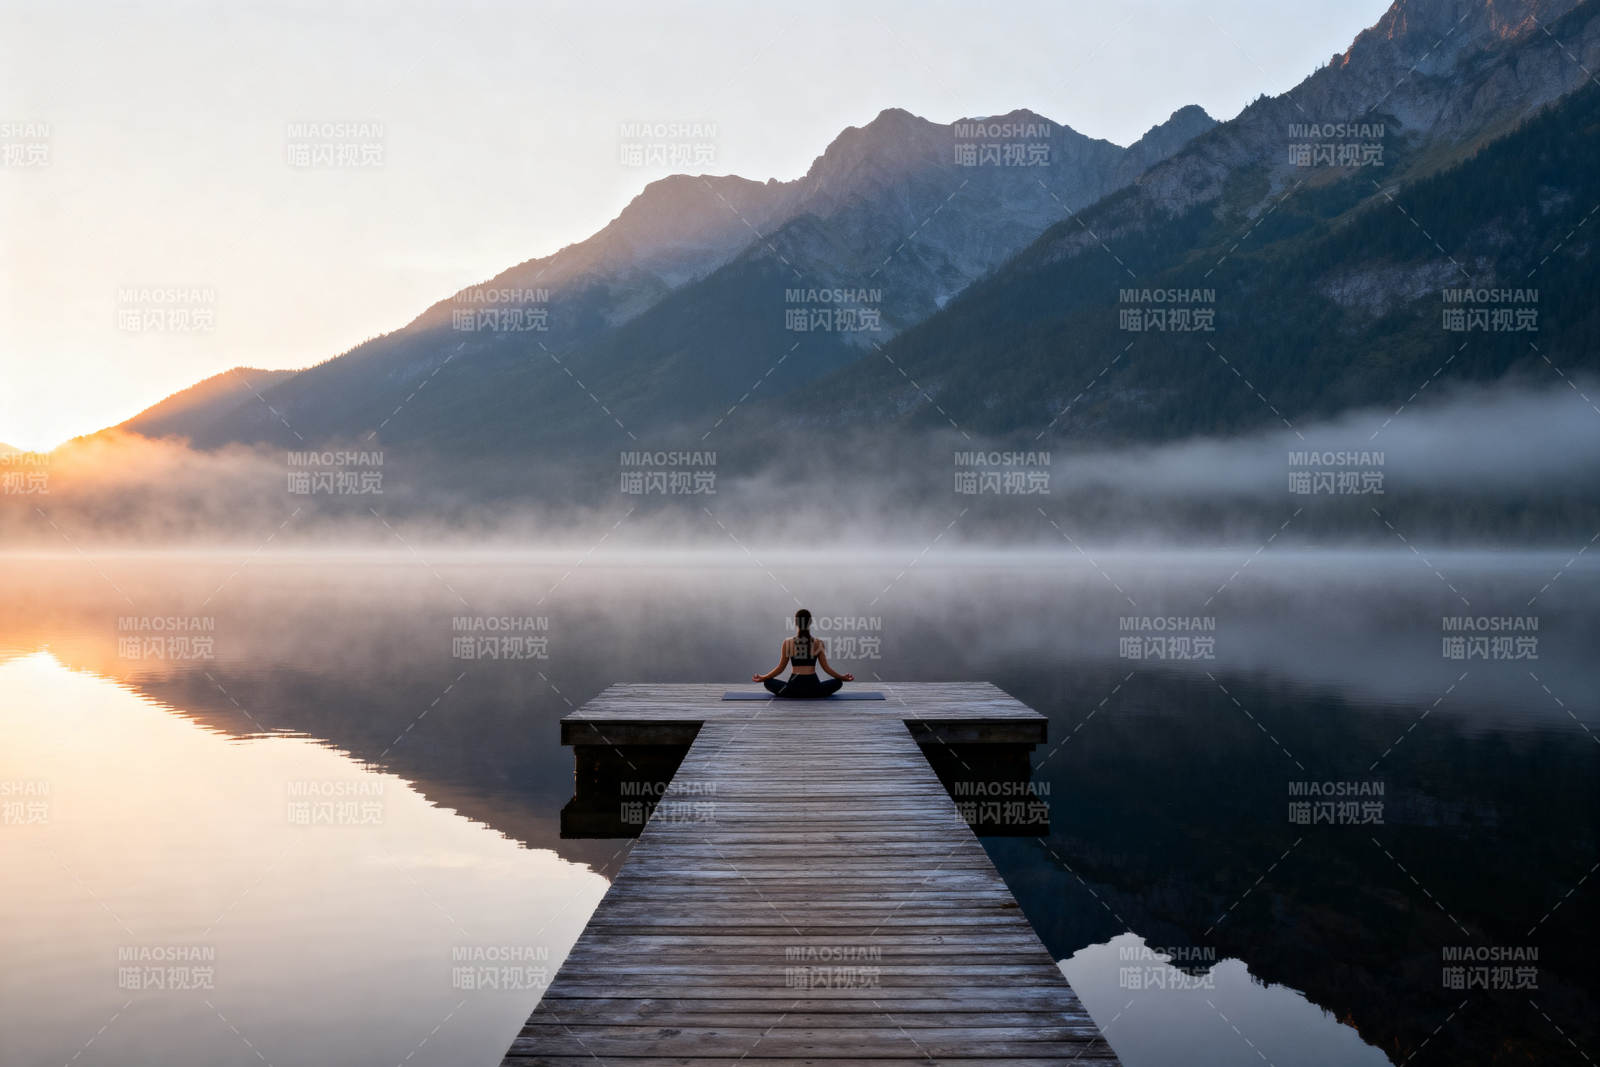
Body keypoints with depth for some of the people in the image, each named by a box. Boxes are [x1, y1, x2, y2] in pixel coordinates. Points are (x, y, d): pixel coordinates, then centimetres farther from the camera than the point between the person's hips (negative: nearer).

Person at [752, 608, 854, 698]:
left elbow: (780, 668, 2)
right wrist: (842, 677, 18)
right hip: (813, 688, 1)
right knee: (838, 682, 26)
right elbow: (826, 668, 3)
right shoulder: (818, 643, 0)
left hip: (794, 688, -1)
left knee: (768, 682, 23)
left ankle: (797, 694, 10)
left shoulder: (788, 643, -2)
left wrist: (762, 677, 16)